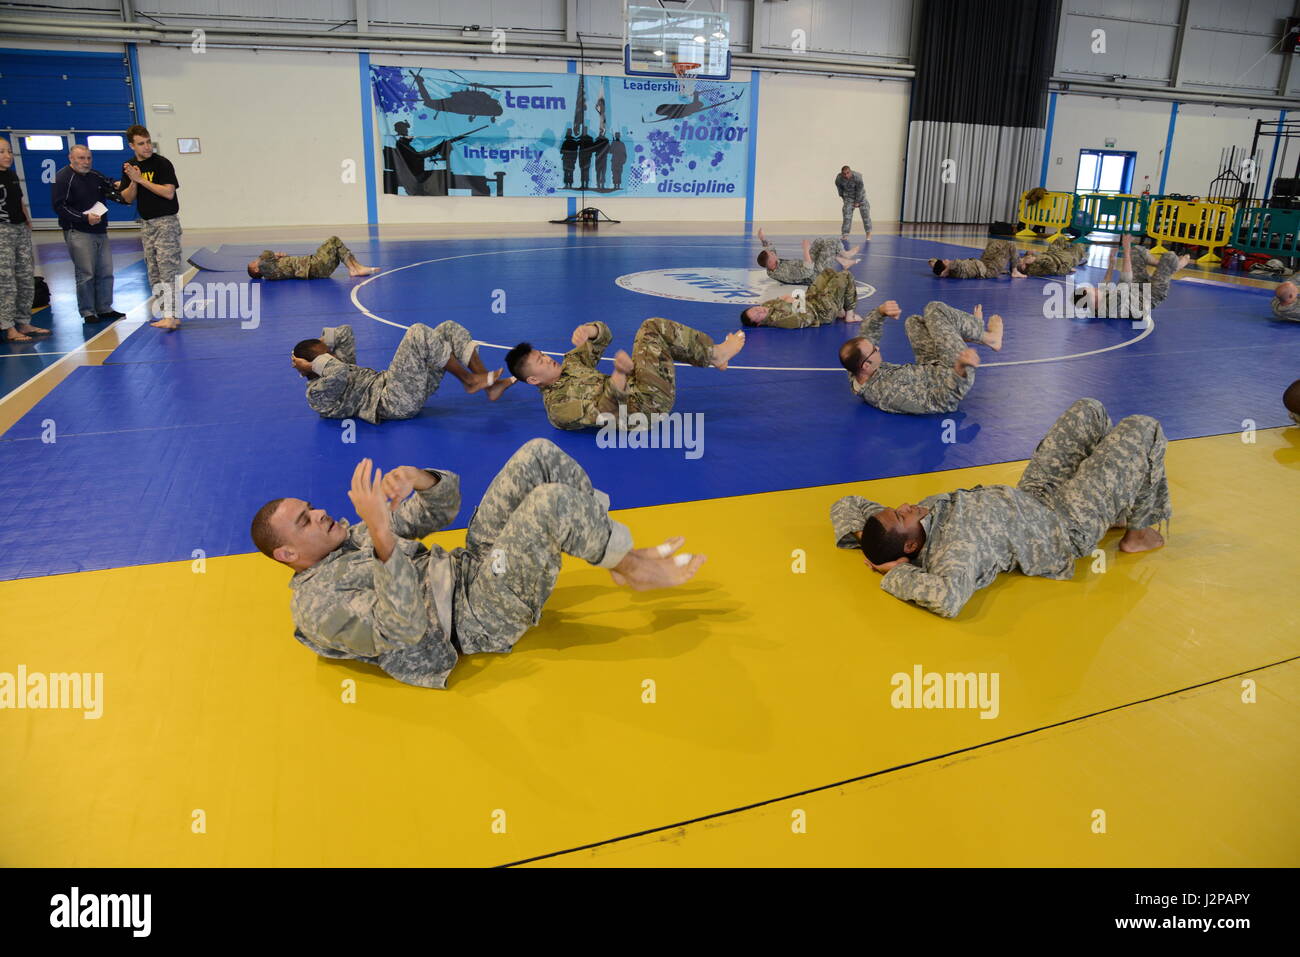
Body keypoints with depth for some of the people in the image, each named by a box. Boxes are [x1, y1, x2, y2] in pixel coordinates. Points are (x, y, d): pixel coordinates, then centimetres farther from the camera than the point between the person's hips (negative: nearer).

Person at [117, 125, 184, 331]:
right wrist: (133, 182, -11)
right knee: (154, 273, 9)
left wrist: (141, 179, -18)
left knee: (169, 270, -12)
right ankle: (162, 312, 15)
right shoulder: (129, 167, 10)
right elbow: (128, 198, 7)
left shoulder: (162, 163, -8)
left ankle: (172, 315, -17)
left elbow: (169, 192, -18)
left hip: (166, 222, -7)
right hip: (147, 223, 7)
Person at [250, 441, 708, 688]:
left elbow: (444, 507, 14)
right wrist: (382, 535, -38)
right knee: (551, 502, -29)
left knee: (539, 455, -4)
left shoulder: (350, 536, 16)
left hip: (469, 565, 9)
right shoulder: (317, 606, -10)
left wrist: (421, 479, -11)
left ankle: (621, 546, 1)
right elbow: (402, 629, -28)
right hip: (479, 617, -9)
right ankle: (633, 568, -3)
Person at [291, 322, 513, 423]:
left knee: (449, 328, 2)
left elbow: (345, 332, 28)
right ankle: (469, 381, -16)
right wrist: (311, 365, -8)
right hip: (397, 401, -10)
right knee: (419, 333, -24)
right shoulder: (318, 393, -4)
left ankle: (490, 385, -9)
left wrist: (317, 344, 18)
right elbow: (339, 373, -24)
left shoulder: (343, 365, 24)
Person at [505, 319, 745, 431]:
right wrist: (619, 374, -40)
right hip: (646, 403, -9)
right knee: (652, 334, -15)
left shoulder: (569, 363, 11)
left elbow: (605, 336, 8)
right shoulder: (557, 407, -16)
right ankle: (715, 354, 0)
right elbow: (600, 413, -25)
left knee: (653, 326, 6)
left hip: (634, 386, 9)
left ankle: (713, 354, 7)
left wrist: (588, 330, -17)